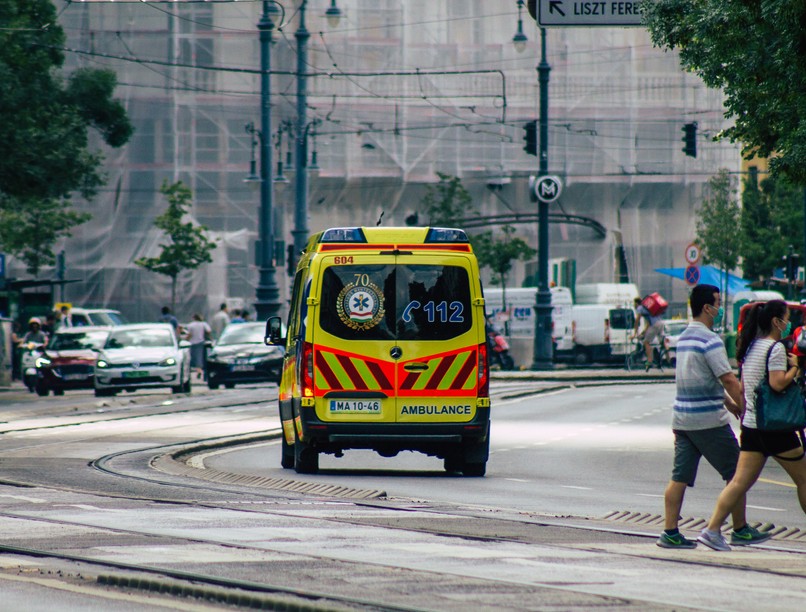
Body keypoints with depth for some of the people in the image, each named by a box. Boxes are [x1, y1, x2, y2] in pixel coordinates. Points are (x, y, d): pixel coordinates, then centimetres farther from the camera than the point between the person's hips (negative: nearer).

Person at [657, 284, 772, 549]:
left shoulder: (684, 338, 14)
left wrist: (729, 402, 24)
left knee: (679, 476, 5)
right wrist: (746, 409, -8)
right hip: (709, 419, -8)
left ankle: (670, 532, 0)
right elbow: (728, 379, -17)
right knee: (736, 474, 4)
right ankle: (741, 530, 10)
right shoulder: (709, 340, -14)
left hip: (681, 417, 8)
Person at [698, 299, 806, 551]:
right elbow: (778, 383, -25)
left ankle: (713, 529, -10)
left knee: (740, 481, 1)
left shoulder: (751, 347, 13)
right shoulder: (775, 348, -13)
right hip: (775, 426, -8)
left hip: (751, 425, 8)